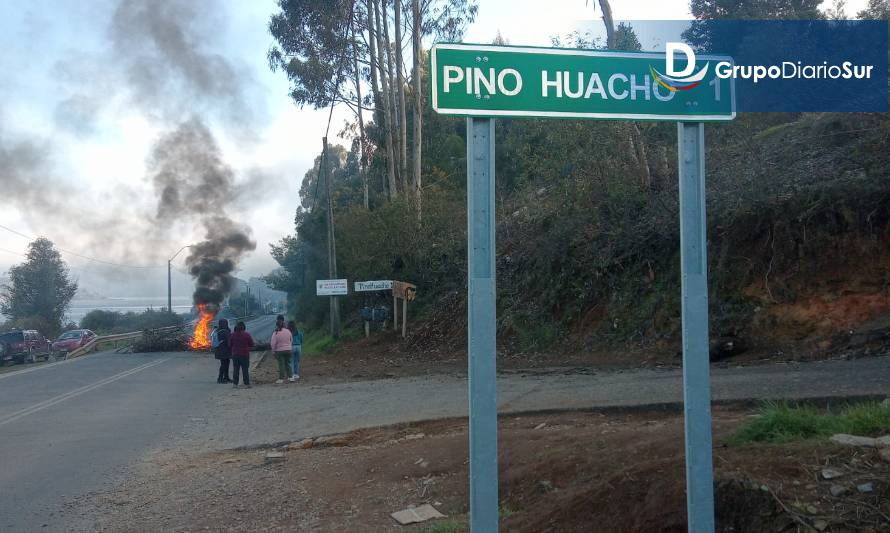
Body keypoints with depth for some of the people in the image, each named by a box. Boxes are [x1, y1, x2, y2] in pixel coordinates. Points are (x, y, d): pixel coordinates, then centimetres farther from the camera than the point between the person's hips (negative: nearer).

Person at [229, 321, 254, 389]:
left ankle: (235, 384, 7)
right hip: (244, 355, -2)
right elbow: (251, 344, -4)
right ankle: (246, 384, 1)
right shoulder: (247, 335, -10)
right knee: (245, 369, 2)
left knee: (235, 369, 9)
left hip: (235, 354, 2)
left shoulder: (233, 335, -3)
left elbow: (230, 344, 6)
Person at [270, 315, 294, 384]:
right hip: (288, 350, 4)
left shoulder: (275, 333, -12)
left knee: (281, 365, 2)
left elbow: (273, 343, -11)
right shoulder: (288, 331, 1)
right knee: (288, 363, 13)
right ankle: (290, 377, 11)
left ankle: (281, 379, 5)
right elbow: (291, 340, 11)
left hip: (279, 351, -4)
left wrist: (273, 351, 0)